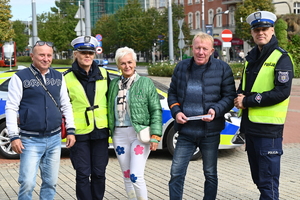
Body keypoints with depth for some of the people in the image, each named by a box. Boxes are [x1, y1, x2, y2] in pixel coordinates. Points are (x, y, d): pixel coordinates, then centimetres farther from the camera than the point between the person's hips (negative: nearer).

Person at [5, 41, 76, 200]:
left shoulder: (58, 77, 11)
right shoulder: (20, 77, -3)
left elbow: (66, 106, 15)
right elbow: (11, 108, -5)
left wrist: (70, 130, 7)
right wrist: (14, 136, -12)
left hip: (54, 139, 5)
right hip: (31, 140, -4)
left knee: (51, 182, 10)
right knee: (27, 183, -10)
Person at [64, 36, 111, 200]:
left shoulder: (103, 74, 7)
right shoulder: (67, 78, -4)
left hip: (100, 131, 3)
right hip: (79, 133, -3)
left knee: (99, 173, 9)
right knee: (83, 175, 1)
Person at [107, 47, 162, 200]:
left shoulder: (146, 83, -2)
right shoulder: (114, 84, 9)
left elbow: (156, 110, -4)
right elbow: (110, 109, 15)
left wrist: (155, 136, -11)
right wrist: (110, 131, 9)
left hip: (140, 134, -4)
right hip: (119, 135, 5)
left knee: (136, 176, -11)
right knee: (126, 176, 11)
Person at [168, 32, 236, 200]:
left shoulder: (222, 68, -3)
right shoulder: (182, 67, 6)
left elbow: (230, 96, -2)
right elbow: (172, 93, 14)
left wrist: (216, 110, -19)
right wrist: (176, 111, -4)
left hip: (210, 132, -2)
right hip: (185, 131, 2)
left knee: (210, 174, 12)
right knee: (176, 173, 0)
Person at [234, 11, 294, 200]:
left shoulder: (281, 58, -9)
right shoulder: (252, 57, 14)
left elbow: (282, 92, -18)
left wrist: (247, 101, -16)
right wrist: (240, 97, -3)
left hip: (269, 128, -8)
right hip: (250, 125, 8)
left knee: (268, 181, -3)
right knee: (258, 177, 17)